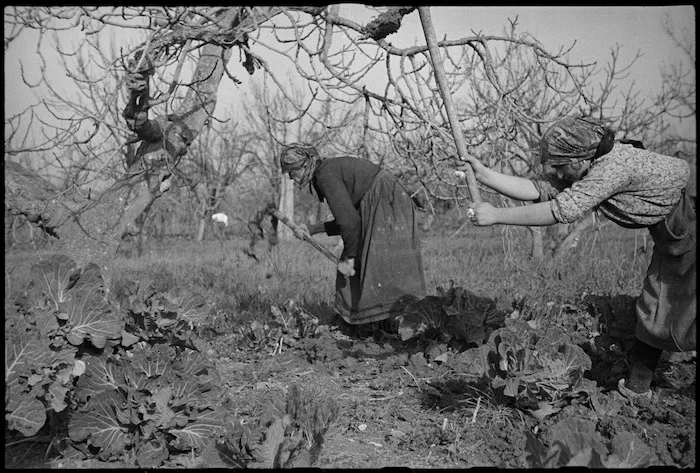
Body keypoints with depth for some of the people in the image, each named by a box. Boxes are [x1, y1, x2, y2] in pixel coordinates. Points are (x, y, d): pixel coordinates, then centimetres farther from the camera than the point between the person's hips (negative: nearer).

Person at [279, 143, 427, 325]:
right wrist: (314, 229, 17)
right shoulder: (331, 169, 15)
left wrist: (348, 257, -14)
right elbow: (348, 218, 19)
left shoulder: (326, 176, -16)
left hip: (388, 211, -10)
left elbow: (349, 220, -23)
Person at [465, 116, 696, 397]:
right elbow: (539, 189, -8)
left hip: (689, 224, -9)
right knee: (653, 310, 14)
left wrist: (496, 215, -34)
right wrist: (485, 175, -16)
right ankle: (638, 385, 24)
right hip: (673, 236, 9)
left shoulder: (614, 164, -32)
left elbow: (562, 210, -37)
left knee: (686, 317, -4)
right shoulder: (585, 167, -4)